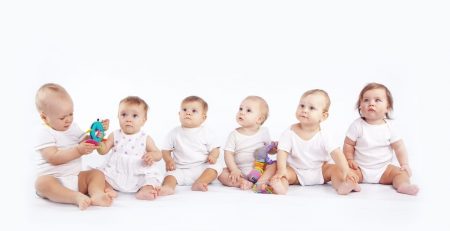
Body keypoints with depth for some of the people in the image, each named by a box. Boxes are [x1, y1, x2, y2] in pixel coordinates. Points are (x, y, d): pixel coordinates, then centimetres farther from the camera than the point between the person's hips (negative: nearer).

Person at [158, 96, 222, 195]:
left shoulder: (205, 133, 4)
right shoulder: (174, 133, 5)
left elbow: (215, 149, 5)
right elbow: (166, 150, 9)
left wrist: (213, 156, -18)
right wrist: (169, 161, -12)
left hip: (201, 168, 0)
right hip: (180, 170, 0)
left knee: (216, 166, -23)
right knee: (171, 174, -26)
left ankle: (198, 183, -36)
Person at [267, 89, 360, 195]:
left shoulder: (323, 136, -10)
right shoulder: (289, 133, -11)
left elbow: (337, 153, -18)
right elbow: (282, 152, -16)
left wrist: (346, 171, -32)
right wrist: (281, 169, -34)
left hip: (320, 171, 1)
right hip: (295, 172, -1)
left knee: (336, 168, -17)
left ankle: (341, 185, -40)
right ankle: (282, 186, -52)